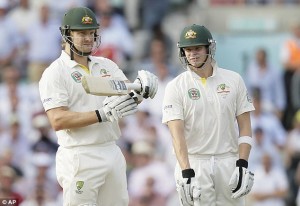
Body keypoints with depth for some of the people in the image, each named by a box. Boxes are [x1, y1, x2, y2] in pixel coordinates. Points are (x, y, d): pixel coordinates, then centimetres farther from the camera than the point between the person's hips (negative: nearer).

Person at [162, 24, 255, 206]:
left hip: (229, 162, 2)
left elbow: (245, 127, 4)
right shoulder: (176, 87, -1)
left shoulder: (233, 80, 5)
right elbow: (177, 134, -11)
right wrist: (186, 173, -23)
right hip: (194, 164, -1)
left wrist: (242, 165, -8)